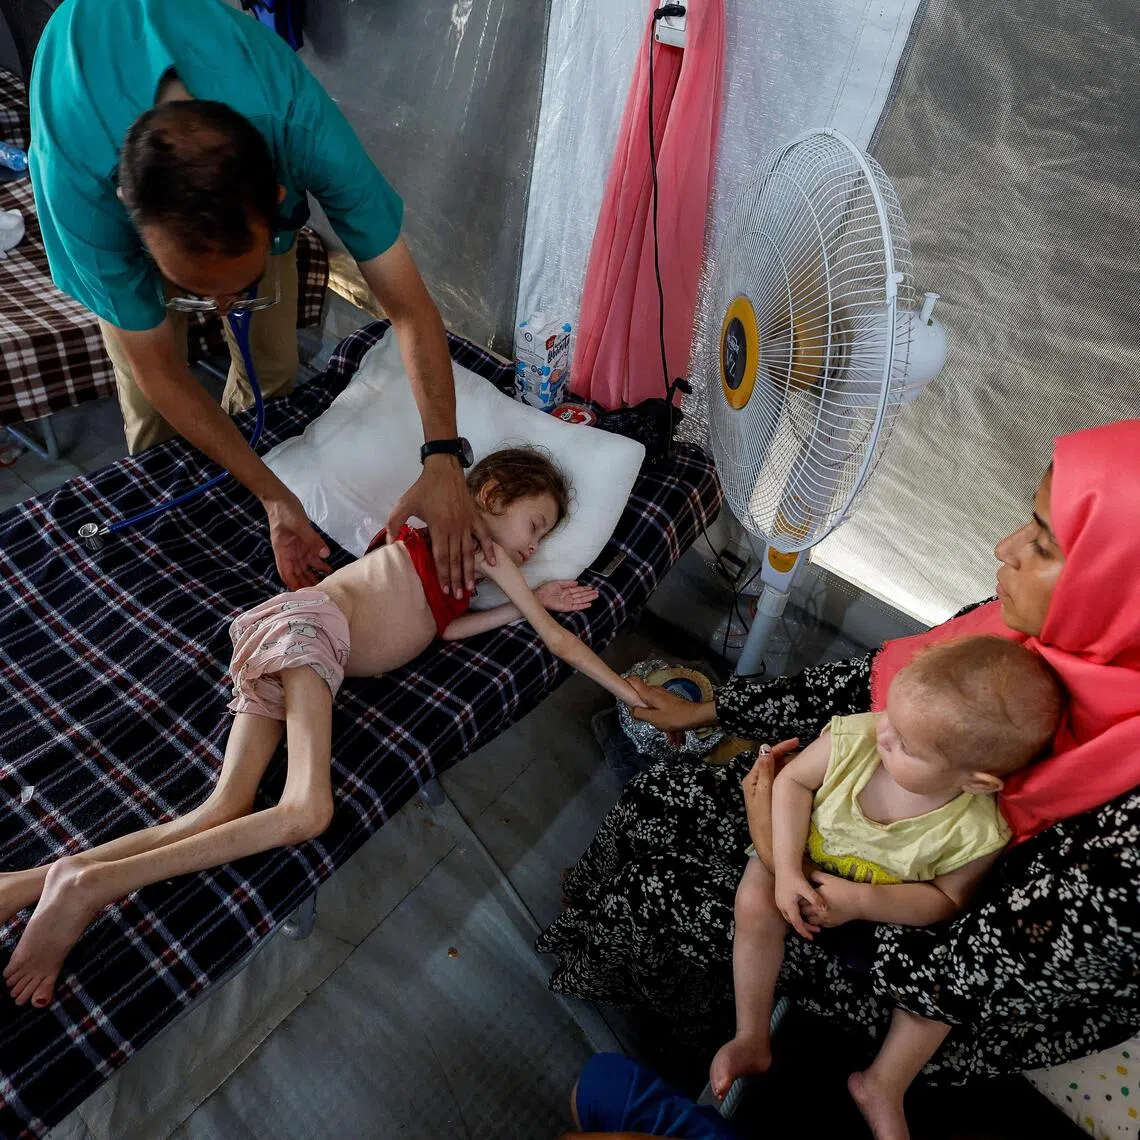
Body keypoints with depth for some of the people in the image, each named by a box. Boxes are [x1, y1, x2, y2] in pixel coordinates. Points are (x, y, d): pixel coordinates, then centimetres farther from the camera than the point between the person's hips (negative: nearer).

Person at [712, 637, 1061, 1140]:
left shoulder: (976, 834, -30)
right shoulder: (854, 736, -31)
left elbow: (946, 899, -15)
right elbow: (793, 781, -18)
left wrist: (861, 901, -29)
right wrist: (786, 871, -26)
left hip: (893, 907, 0)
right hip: (807, 864, 1)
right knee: (755, 902, -21)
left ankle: (883, 1088, 6)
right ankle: (752, 1039, -2)